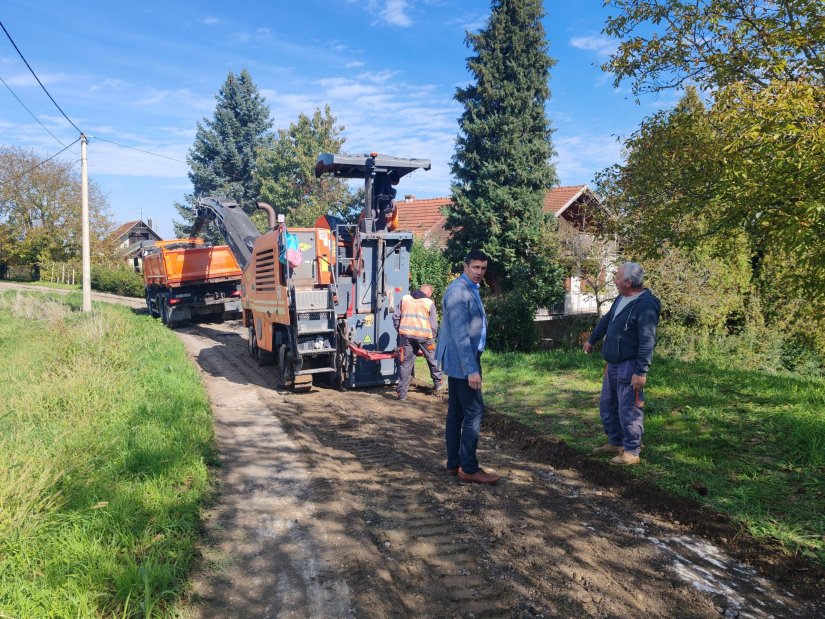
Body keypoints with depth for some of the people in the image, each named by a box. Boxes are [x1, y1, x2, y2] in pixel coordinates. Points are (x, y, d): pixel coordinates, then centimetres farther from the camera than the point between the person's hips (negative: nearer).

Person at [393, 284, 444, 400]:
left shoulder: (405, 299, 11)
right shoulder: (429, 303, 2)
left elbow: (395, 317, 9)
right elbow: (434, 324, 0)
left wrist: (400, 331, 18)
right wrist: (432, 338, 14)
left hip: (406, 335, 2)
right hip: (424, 336, -2)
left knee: (405, 363, 6)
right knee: (433, 359, 20)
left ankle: (402, 392, 5)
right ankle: (438, 383, 32)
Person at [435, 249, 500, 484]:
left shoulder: (471, 289, 14)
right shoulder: (459, 291, -18)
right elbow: (460, 334, -23)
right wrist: (471, 369, -25)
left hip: (459, 362, 10)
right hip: (462, 361, -10)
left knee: (456, 412, 12)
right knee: (474, 411, -6)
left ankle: (454, 464, 20)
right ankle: (469, 469, 2)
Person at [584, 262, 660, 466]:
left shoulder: (645, 304, -21)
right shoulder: (621, 299, 9)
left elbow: (647, 341, -25)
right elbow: (606, 320, 26)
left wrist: (641, 371, -27)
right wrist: (592, 339, 37)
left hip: (629, 367, -10)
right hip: (613, 365, 10)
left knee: (628, 410, -2)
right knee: (607, 405, 17)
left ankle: (632, 452, 10)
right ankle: (616, 443, 32)